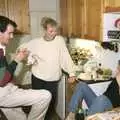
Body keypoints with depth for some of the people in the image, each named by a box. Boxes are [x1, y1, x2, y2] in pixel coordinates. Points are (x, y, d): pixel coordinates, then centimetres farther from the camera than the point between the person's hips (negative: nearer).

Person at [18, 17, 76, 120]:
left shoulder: (60, 40, -6)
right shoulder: (36, 42, -5)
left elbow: (66, 57, -7)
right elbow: (21, 49, 7)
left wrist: (72, 73, -11)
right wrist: (30, 59, -9)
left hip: (53, 79, 0)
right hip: (37, 77, 0)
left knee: (51, 101, 8)